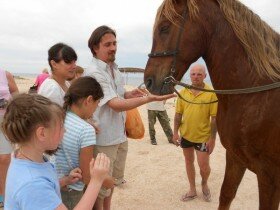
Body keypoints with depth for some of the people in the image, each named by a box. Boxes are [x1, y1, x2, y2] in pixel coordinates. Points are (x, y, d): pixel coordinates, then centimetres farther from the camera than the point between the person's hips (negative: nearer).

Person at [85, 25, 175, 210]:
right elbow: (116, 105, -27)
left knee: (113, 180, 26)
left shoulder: (115, 69, 8)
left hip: (120, 136, 9)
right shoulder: (94, 73, -20)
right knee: (101, 187, 9)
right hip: (104, 139, -9)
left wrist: (129, 94, -3)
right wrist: (149, 98, -36)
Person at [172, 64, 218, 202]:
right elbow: (178, 114, 4)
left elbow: (214, 118, -11)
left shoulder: (212, 93, -12)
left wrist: (212, 139, -13)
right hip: (185, 135, 4)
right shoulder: (183, 92, -1)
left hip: (203, 136, -4)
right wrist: (175, 132, -1)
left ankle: (204, 184, 37)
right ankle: (192, 190, 35)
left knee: (203, 166, 3)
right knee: (189, 162, 16)